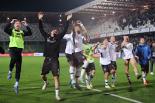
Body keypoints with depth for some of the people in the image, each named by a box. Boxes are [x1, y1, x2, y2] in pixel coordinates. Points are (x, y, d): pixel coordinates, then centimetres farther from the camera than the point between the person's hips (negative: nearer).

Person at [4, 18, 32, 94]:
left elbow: (30, 33, 2)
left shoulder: (22, 32, 14)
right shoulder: (11, 31, 6)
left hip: (19, 50, 3)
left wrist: (26, 26, -2)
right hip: (12, 48, -3)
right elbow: (5, 29, -12)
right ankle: (10, 72, -10)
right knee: (14, 58, -37)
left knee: (18, 68, 3)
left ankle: (17, 84, 11)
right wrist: (10, 22, -13)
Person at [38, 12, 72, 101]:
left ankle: (57, 94, -6)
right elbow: (41, 29, 8)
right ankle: (45, 83, 51)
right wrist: (40, 20, 2)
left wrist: (68, 21, -6)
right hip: (47, 59, 3)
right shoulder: (47, 36, 7)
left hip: (54, 60, -3)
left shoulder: (58, 38, 1)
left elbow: (65, 31, -4)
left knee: (56, 77, -10)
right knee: (43, 75, 15)